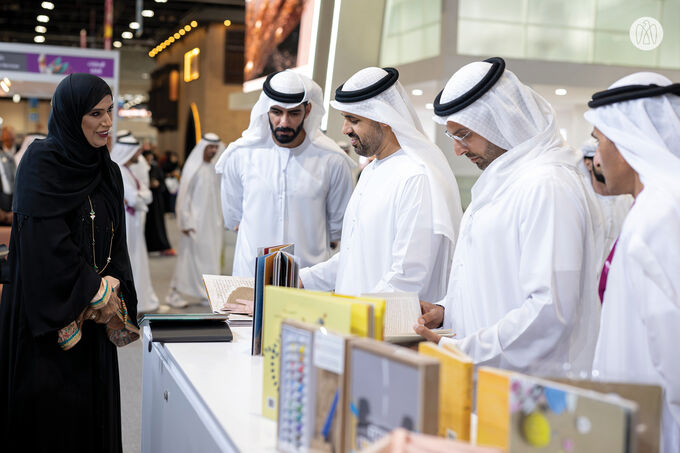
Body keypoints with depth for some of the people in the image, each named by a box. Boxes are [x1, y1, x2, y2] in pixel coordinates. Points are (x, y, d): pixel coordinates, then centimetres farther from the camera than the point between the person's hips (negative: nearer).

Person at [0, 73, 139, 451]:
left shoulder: (108, 171, 11)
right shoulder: (42, 162, -10)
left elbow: (115, 242, 10)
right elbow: (46, 242, -17)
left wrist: (112, 291, -6)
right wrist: (95, 292, -13)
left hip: (94, 316, 6)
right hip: (47, 314, -6)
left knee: (93, 403, 7)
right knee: (50, 410, -2)